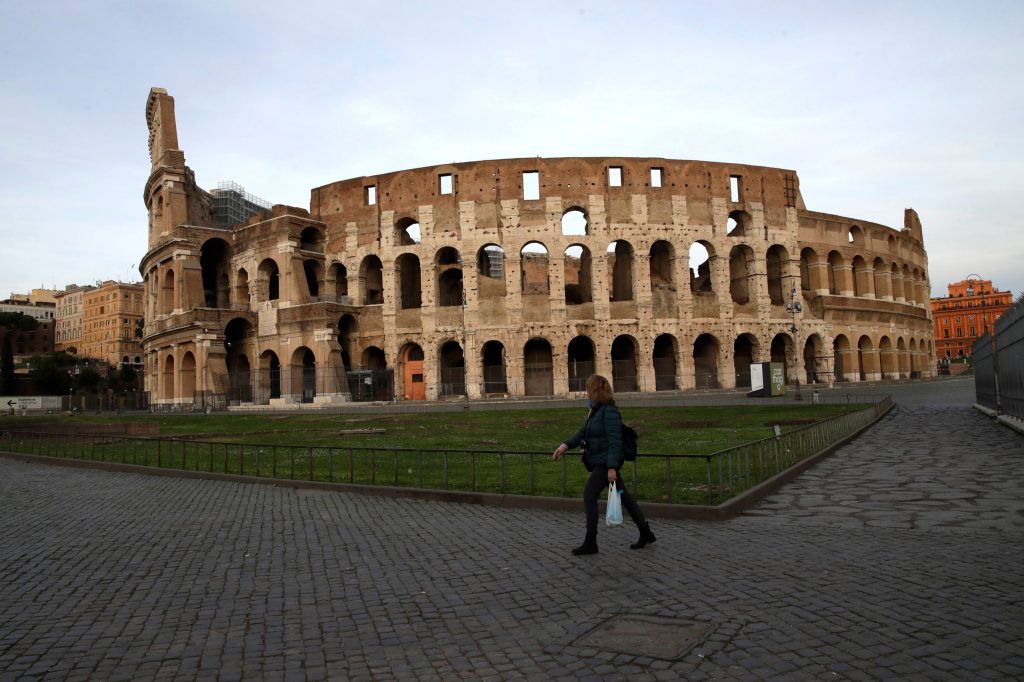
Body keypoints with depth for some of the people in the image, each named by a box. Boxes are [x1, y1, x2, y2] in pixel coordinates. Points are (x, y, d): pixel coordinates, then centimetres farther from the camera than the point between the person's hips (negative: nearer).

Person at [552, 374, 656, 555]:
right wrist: (566, 445, 0)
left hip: (606, 463, -9)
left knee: (589, 495, -10)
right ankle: (646, 533, 24)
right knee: (623, 496, 14)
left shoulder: (610, 412, -16)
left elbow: (615, 442, -21)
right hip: (599, 462, 9)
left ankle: (590, 543, -4)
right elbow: (582, 433, 14)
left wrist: (612, 467, -25)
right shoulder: (595, 411, 13)